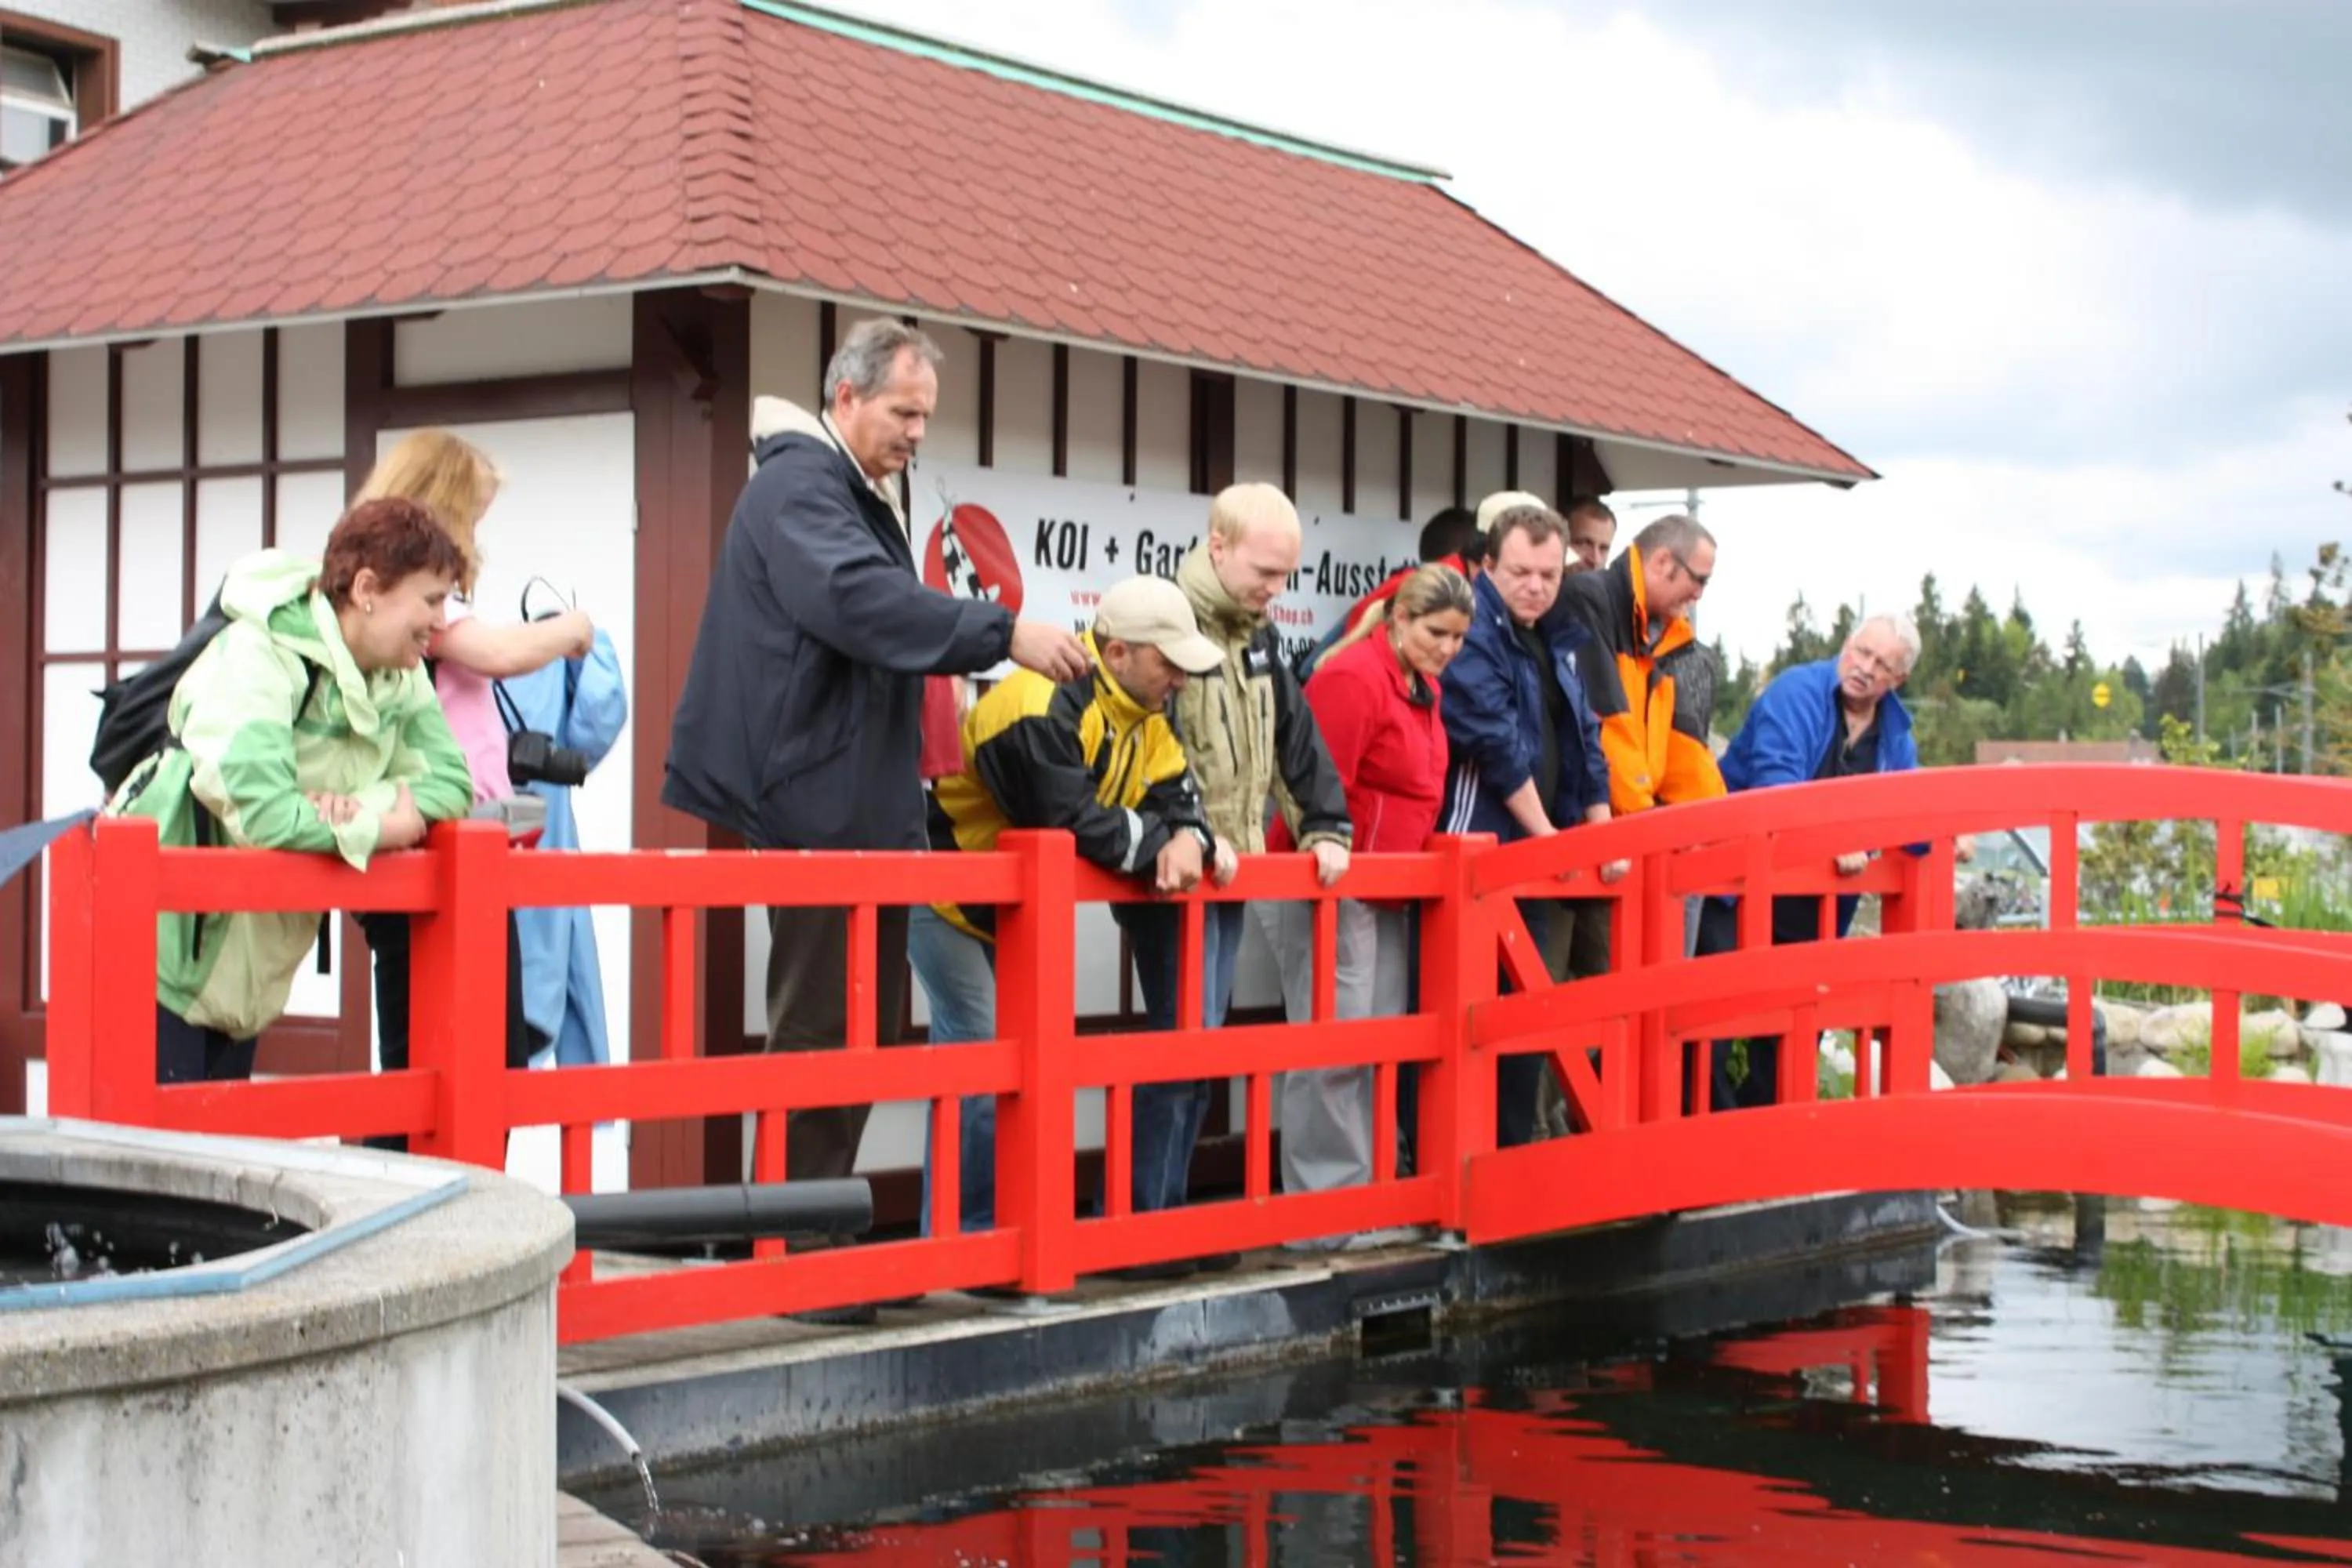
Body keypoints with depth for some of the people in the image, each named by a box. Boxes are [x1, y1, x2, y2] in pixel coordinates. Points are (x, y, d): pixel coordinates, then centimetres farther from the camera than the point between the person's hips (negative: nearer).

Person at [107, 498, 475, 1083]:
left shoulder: (402, 675, 0)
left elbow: (449, 783, -5)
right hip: (163, 931, -7)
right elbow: (261, 812, -34)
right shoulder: (257, 659, -24)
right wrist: (374, 824, -20)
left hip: (248, 956, 8)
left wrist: (360, 808, -24)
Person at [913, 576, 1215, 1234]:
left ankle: (1001, 1227, 17)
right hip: (951, 901, -9)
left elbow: (1179, 800, -3)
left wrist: (1189, 840, -27)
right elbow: (1074, 822, -38)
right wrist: (1159, 842, -23)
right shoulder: (1044, 710, -30)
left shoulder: (1145, 721, 1)